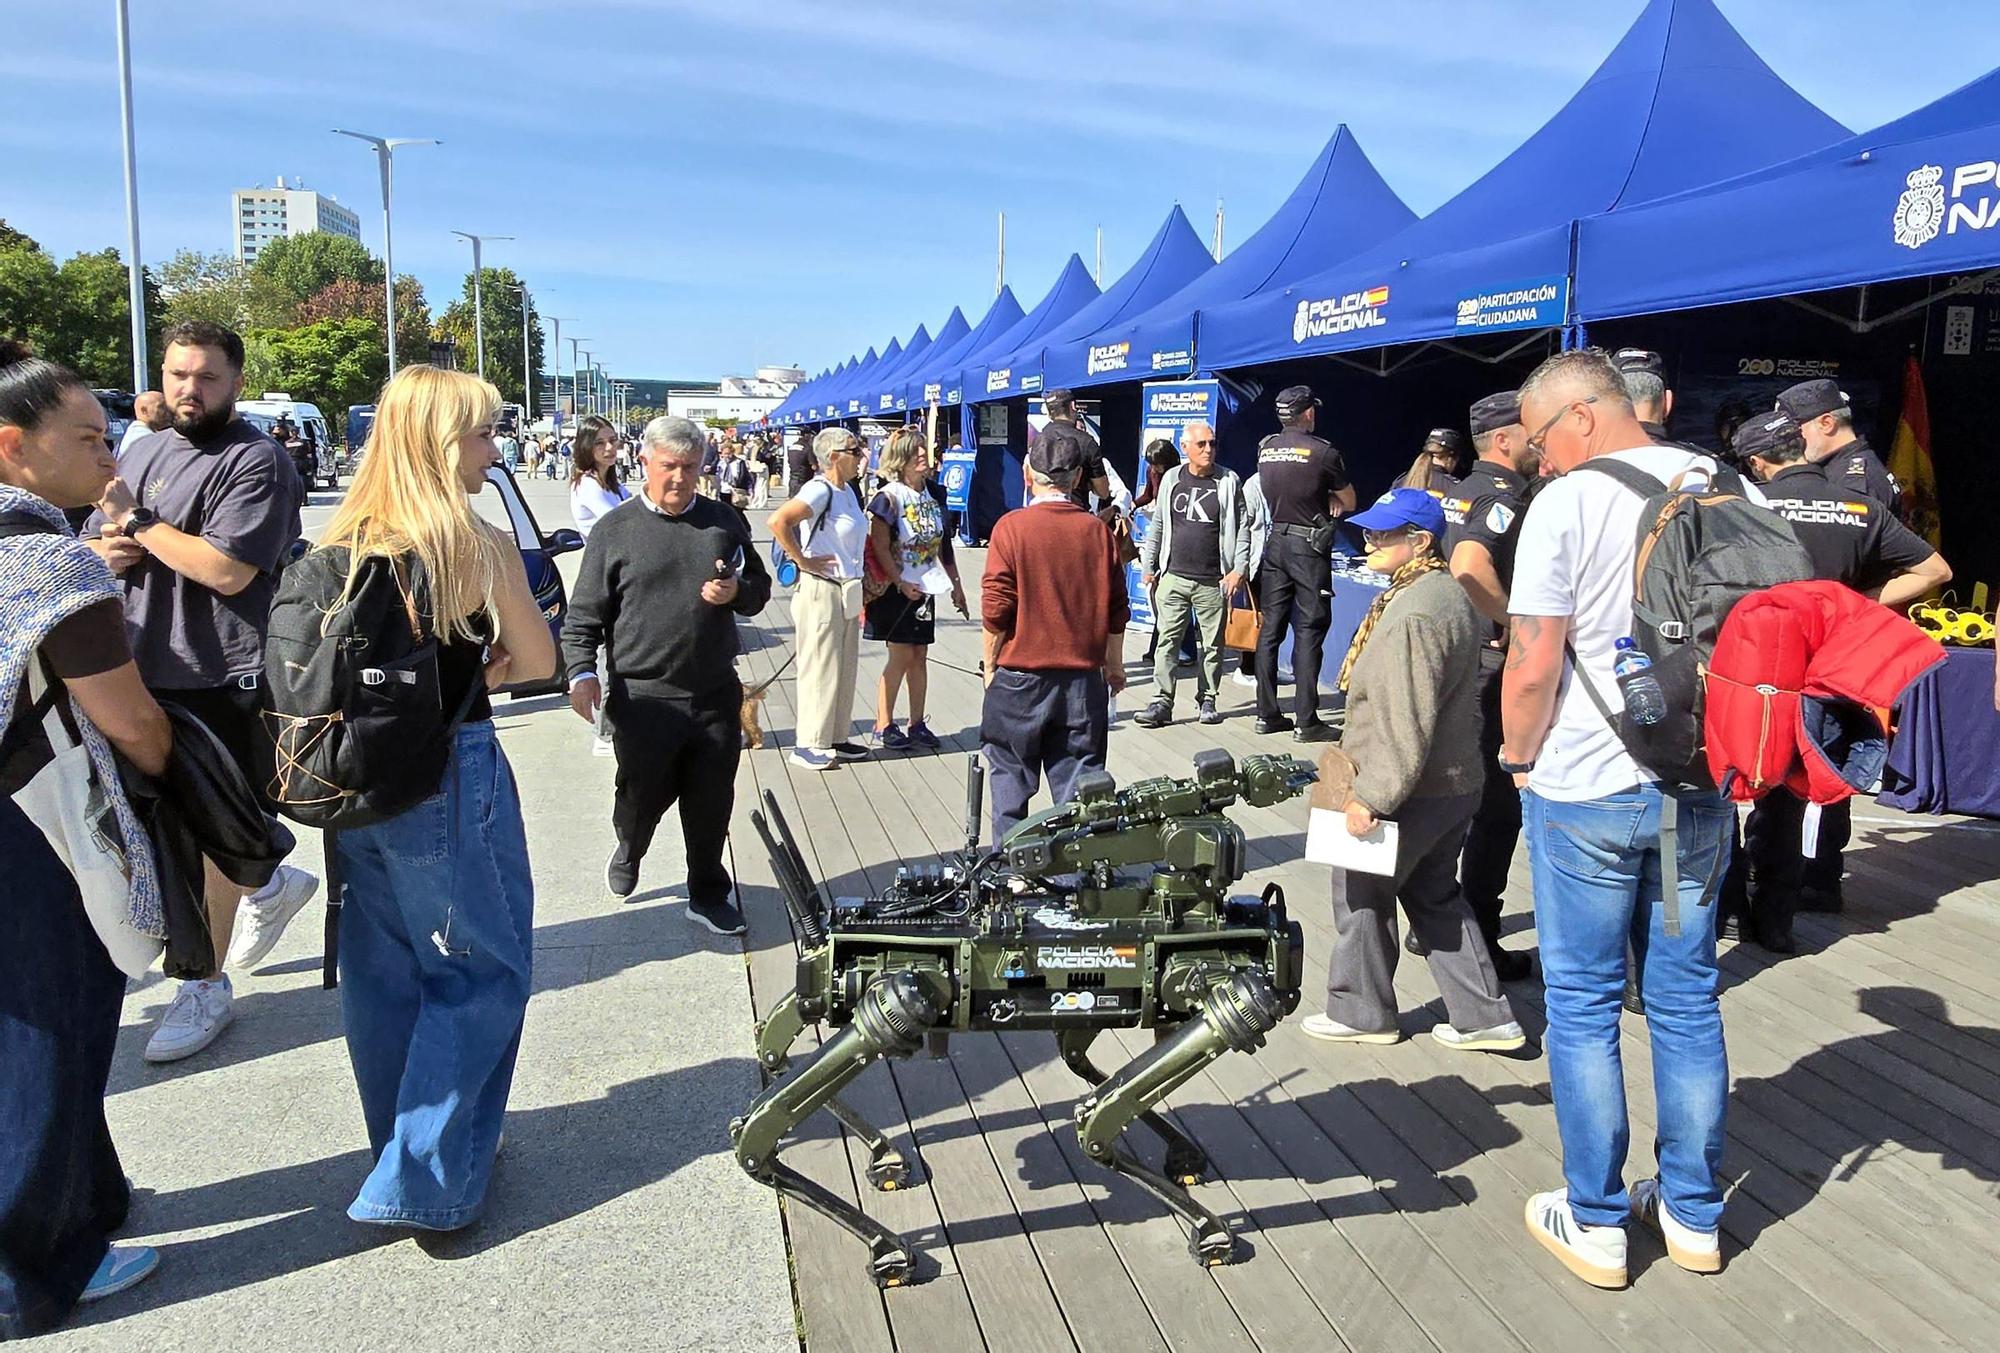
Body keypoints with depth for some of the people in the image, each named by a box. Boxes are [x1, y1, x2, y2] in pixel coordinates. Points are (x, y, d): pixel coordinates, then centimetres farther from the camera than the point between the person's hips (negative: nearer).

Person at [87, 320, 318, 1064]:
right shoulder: (142, 453, 13)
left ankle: (208, 988, 18)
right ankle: (272, 884, 42)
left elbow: (228, 569, -23)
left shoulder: (255, 461, -12)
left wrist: (137, 523, -15)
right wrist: (107, 549, -3)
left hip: (219, 677, -8)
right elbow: (97, 544, 20)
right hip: (145, 671, 8)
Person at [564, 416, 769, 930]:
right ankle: (628, 851, 45)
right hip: (643, 697, -2)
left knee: (712, 804, 9)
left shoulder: (723, 522, 8)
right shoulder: (615, 530, -1)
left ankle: (708, 895, 27)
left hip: (716, 695, 3)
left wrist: (738, 592, -6)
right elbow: (585, 614, -1)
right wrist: (582, 671, -15)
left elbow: (760, 587, 17)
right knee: (643, 796, 11)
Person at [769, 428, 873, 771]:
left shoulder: (847, 490, 10)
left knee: (845, 668, 14)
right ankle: (809, 745, 7)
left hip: (846, 591, 9)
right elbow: (777, 521, -29)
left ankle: (836, 739, 24)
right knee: (820, 669, -2)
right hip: (820, 591, -9)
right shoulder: (819, 490, -17)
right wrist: (802, 561, -22)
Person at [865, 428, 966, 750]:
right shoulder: (889, 496, -11)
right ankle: (883, 727, 6)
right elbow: (880, 548, -14)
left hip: (925, 588, 6)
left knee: (920, 658, 8)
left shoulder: (933, 494, 9)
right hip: (896, 588, -6)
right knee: (901, 657, -5)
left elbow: (944, 544, 15)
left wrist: (955, 583, 14)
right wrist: (901, 583, -18)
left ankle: (917, 725, 17)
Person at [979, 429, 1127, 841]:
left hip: (1020, 678, -2)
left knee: (1011, 780, 11)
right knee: (1077, 789, 9)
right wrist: (1113, 664, 19)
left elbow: (995, 609, -9)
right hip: (1083, 680, 2)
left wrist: (990, 665, 5)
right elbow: (1116, 610, 5)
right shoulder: (1098, 531, -1)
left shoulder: (1012, 527, -9)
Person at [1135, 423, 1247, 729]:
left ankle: (1207, 700, 17)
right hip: (1173, 577, 2)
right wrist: (1148, 566, 9)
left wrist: (1239, 569, -7)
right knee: (1167, 640, -3)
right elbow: (1157, 526, 14)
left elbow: (1242, 528, 1)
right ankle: (1161, 702, -1)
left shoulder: (1228, 482, 2)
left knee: (1212, 644, 6)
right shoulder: (1172, 479, 9)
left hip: (1213, 581, -1)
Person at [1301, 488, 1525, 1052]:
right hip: (1457, 783, 10)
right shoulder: (1448, 593, 9)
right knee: (1435, 896, 20)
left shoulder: (1413, 615, -25)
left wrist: (1371, 796, -22)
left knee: (1361, 894, 8)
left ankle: (1360, 1012, 24)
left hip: (1413, 794, -10)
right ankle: (1484, 1017, 24)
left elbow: (1405, 725, -28)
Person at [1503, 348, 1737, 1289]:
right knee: (1687, 1000, 15)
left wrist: (1519, 756, 1)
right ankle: (1692, 1213, 28)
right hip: (1701, 786, 6)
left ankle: (1596, 1222, 17)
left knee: (1582, 1005, 7)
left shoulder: (1566, 504, -13)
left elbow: (1533, 665, -16)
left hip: (1586, 793, -5)